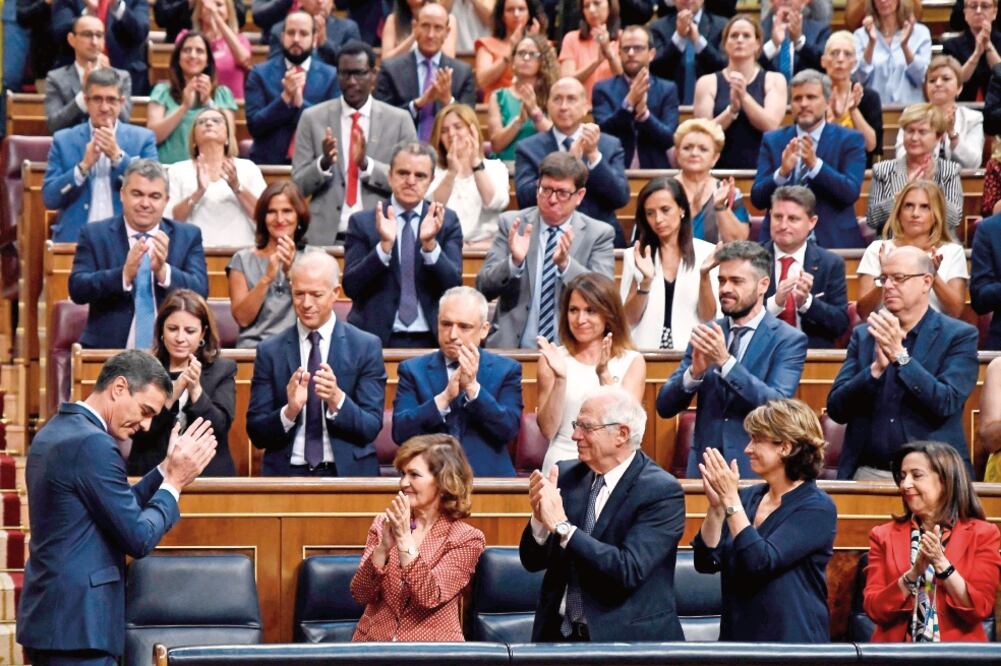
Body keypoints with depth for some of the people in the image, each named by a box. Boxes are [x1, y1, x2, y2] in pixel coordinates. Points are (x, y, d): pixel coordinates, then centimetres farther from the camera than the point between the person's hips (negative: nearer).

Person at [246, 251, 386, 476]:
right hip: (287, 474, 0)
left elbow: (371, 428, 0)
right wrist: (290, 411, -14)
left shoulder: (366, 347, 5)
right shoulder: (269, 351, 7)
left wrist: (337, 400, -17)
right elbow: (256, 433, 5)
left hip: (348, 473, 0)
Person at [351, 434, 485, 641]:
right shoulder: (383, 524, 9)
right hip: (373, 640, 2)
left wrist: (404, 539, -18)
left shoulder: (467, 539, 0)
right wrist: (384, 546, -14)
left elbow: (430, 597, -13)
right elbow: (361, 594, 0)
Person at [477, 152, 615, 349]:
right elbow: (483, 288, 3)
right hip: (511, 347, 0)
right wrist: (514, 262, -16)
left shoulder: (598, 234, 5)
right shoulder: (511, 223, 7)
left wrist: (565, 264, -21)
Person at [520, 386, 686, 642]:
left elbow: (629, 571, -19)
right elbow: (532, 561, 8)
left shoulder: (662, 491, -8)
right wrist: (540, 519, -11)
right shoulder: (566, 475, 6)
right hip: (560, 635, 3)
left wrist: (562, 526, -20)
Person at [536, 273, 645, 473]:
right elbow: (548, 430, -1)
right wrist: (560, 379, -13)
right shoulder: (553, 359, 7)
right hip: (562, 464, 0)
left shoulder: (632, 362, 5)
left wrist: (604, 374, -17)